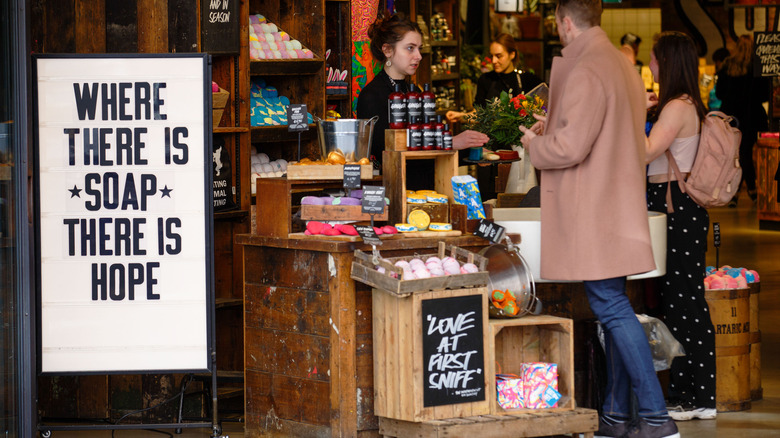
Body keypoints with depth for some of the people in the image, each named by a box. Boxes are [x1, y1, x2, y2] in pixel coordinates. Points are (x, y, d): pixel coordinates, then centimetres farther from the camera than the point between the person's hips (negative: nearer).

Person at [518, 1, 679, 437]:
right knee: (614, 308, 13)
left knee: (611, 307, -10)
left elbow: (570, 147, -22)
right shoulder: (623, 65, 14)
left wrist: (535, 143, -3)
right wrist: (554, 126, 20)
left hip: (592, 213, -10)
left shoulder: (585, 72, -18)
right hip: (616, 202, 10)